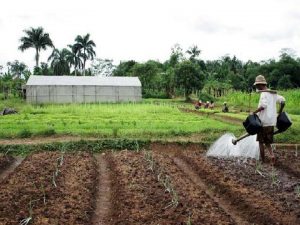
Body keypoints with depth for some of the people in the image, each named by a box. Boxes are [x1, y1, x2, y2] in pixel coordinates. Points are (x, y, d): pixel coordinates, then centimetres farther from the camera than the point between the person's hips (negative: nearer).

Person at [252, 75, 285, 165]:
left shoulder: (264, 94, -14)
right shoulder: (273, 93, 11)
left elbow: (263, 105, -28)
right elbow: (283, 101, 11)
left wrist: (254, 113, -21)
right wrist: (280, 112, 19)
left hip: (264, 121, -8)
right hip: (271, 121, 8)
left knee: (261, 141, 8)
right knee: (267, 141, 15)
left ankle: (262, 159, 15)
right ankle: (272, 155, -6)